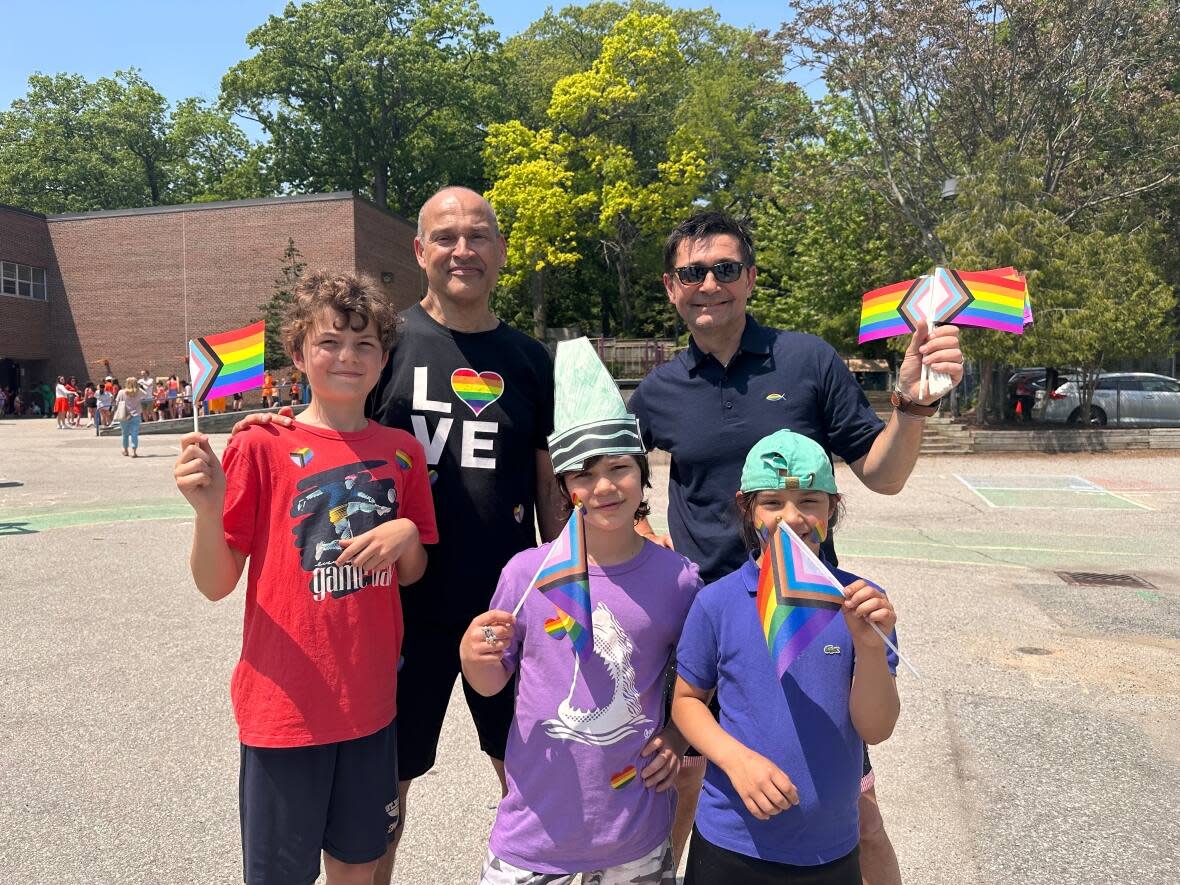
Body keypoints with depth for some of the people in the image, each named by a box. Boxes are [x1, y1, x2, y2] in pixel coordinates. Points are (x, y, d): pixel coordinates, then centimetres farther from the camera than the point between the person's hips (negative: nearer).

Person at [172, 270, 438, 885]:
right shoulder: (263, 447, -9)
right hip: (284, 703, -3)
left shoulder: (402, 452, 2)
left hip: (371, 699, 4)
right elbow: (215, 584, -8)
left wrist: (407, 535, -12)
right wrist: (208, 511, -26)